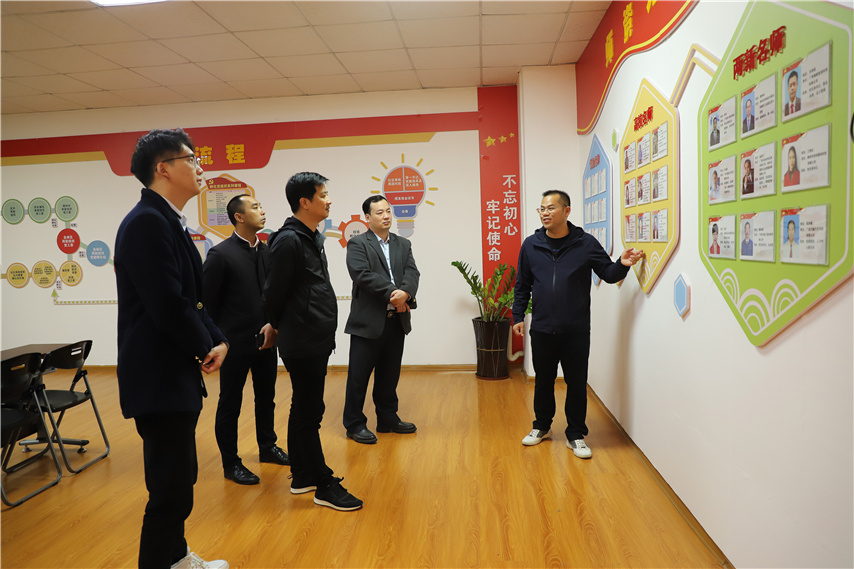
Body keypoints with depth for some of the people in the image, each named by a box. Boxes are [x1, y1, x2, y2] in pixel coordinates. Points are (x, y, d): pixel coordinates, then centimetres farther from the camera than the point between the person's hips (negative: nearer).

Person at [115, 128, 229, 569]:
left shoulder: (169, 221, 13)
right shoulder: (147, 222, -18)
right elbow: (168, 305, -24)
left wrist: (217, 340, 0)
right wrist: (206, 348, -8)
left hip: (178, 375, 10)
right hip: (158, 379, -10)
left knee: (180, 479, 22)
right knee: (170, 490, 0)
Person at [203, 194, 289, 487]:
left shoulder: (267, 251, 5)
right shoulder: (220, 254, -12)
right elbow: (208, 303, -8)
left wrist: (273, 325, -4)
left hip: (266, 339, 6)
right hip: (236, 342, -6)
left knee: (266, 397, 19)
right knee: (230, 404, 8)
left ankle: (267, 447, 37)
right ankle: (231, 463, 22)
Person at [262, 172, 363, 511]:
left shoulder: (313, 237, 13)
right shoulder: (288, 240, -16)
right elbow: (274, 293, -12)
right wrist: (279, 326, 4)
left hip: (316, 340, 9)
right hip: (302, 343, -9)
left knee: (304, 410, 16)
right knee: (308, 413, 1)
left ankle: (301, 477, 29)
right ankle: (325, 486, 12)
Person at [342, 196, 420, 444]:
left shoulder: (403, 244, 14)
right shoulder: (357, 244, -2)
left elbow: (412, 272, 0)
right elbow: (362, 275, -16)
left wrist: (405, 293, -20)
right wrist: (392, 294, -18)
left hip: (397, 321, 5)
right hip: (368, 321, -5)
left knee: (389, 375, 15)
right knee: (358, 375, 3)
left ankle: (388, 419, 29)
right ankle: (354, 424, 16)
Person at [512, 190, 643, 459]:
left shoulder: (586, 243, -2)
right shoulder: (531, 245, 3)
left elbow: (607, 274, 5)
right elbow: (522, 285, 9)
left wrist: (622, 264, -16)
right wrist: (518, 316, 6)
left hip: (576, 330, -2)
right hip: (541, 329, 2)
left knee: (577, 383, 7)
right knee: (543, 380, 16)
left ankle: (576, 434, 24)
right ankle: (542, 426, 35)